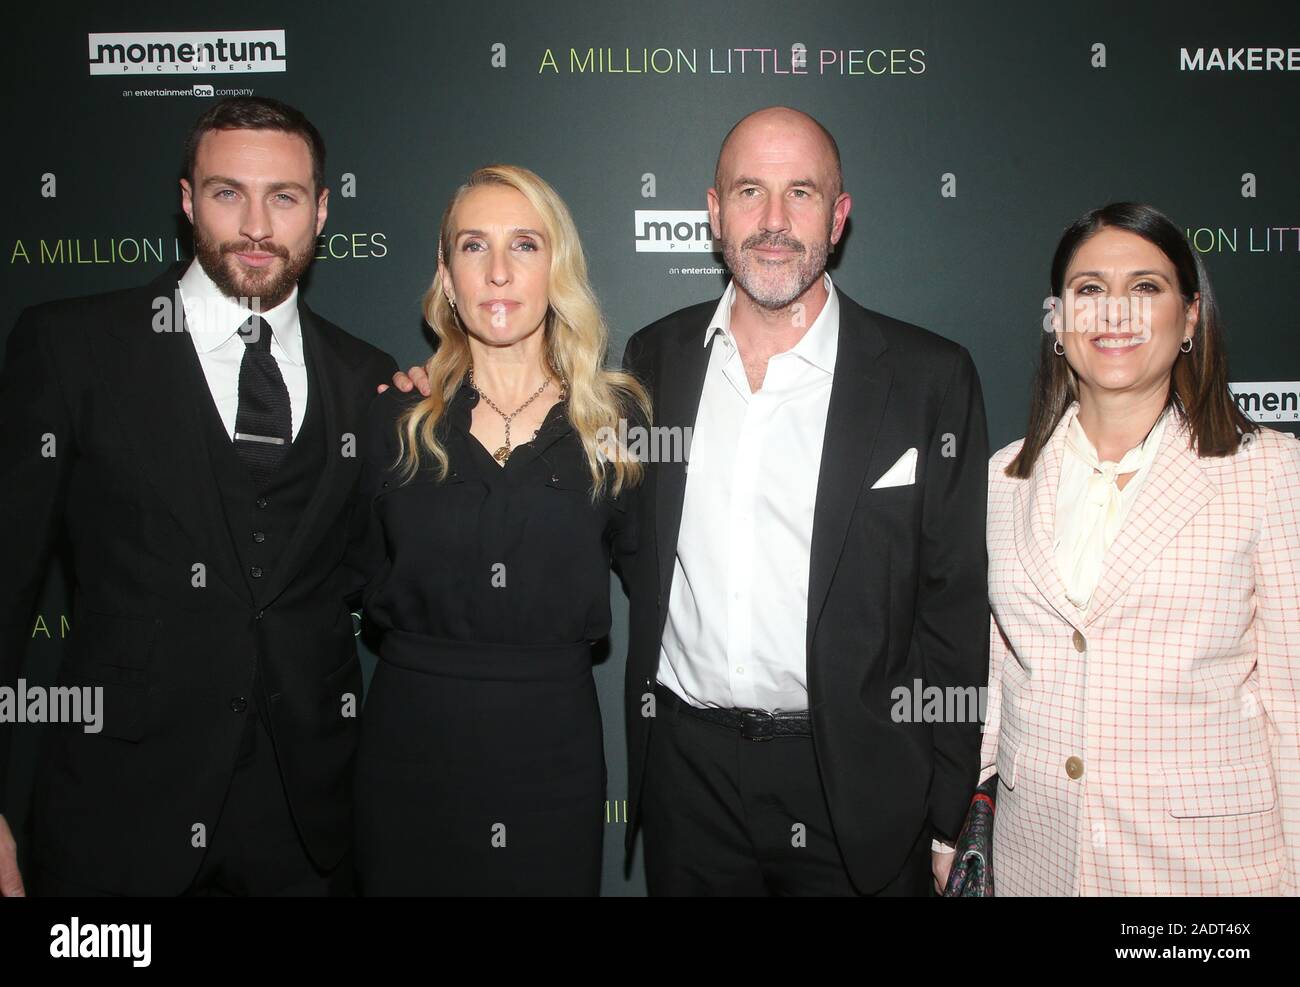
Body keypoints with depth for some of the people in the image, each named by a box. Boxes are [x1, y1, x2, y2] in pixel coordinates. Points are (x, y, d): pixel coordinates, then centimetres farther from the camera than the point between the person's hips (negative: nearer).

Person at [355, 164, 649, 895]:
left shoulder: (615, 417, 0)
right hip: (412, 733, 1)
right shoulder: (400, 416, 1)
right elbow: (361, 568, 7)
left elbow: (638, 556, 10)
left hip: (553, 739, 0)